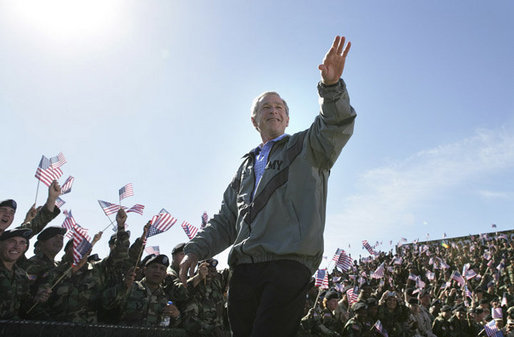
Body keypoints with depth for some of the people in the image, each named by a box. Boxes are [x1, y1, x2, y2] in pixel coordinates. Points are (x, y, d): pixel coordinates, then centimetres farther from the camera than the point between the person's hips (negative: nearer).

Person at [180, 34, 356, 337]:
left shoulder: (306, 147, 14)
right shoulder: (247, 166, 27)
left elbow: (336, 126, -8)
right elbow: (227, 220, 24)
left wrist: (332, 85, -27)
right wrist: (196, 249, 10)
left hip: (289, 266, -5)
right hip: (244, 270, 5)